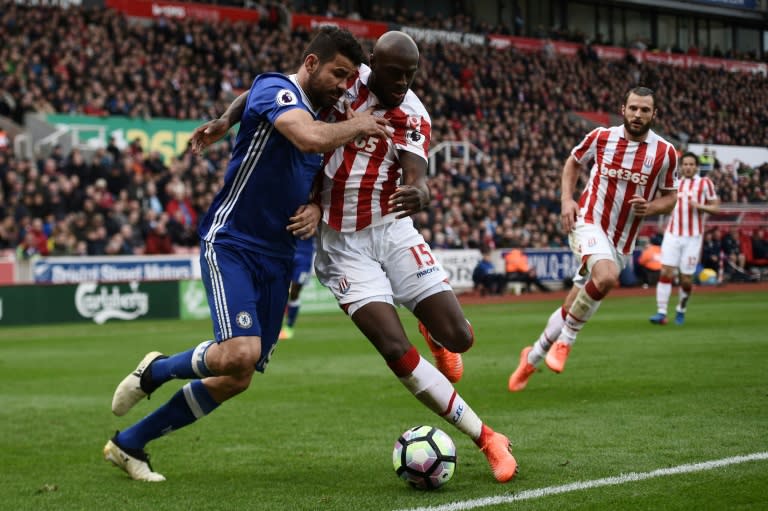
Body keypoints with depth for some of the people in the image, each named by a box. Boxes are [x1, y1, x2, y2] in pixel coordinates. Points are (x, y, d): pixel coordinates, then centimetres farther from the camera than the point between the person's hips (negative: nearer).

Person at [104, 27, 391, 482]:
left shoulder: (328, 117, 16)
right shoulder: (276, 89, -11)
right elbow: (310, 137, -31)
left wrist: (316, 211, 4)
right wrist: (357, 127, -13)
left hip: (276, 258, 9)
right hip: (231, 244, -9)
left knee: (236, 381, 5)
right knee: (240, 353, -29)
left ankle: (128, 445, 19)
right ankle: (156, 371, 3)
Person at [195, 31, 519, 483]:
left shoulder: (414, 118, -7)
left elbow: (418, 180, -22)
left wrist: (418, 196, -45)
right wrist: (225, 118, -18)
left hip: (391, 230, 2)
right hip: (342, 243, -1)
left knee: (459, 338, -5)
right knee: (397, 351, -14)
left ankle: (433, 334, 36)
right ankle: (487, 439, -5)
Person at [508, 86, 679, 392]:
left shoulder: (665, 153, -3)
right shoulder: (601, 137, -2)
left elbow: (669, 197, 8)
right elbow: (573, 162, 15)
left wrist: (650, 208, -14)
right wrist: (567, 200, 1)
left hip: (621, 240, 3)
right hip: (588, 222, -3)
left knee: (573, 308, 7)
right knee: (606, 277, -34)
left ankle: (533, 357, 30)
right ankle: (565, 340, -13)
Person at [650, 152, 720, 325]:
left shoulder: (705, 183, 2)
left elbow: (716, 207, 0)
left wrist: (700, 206, -16)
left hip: (693, 237, -3)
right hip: (672, 234, 3)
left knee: (686, 279, 0)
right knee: (666, 272, -11)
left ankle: (681, 311, 23)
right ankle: (661, 312, -11)